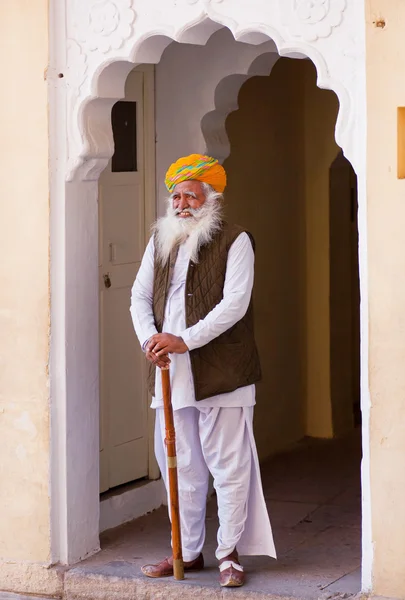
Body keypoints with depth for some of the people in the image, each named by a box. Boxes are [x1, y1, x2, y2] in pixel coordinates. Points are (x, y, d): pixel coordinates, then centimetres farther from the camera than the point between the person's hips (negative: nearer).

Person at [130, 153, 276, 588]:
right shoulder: (160, 241, 14)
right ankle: (188, 551, 22)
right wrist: (149, 337, -9)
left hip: (220, 373, -5)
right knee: (181, 468, 11)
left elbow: (235, 303, -14)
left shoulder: (234, 241, -3)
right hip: (170, 374, 5)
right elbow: (140, 296, 11)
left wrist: (185, 340, -21)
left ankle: (230, 553, 9)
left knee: (228, 467, -1)